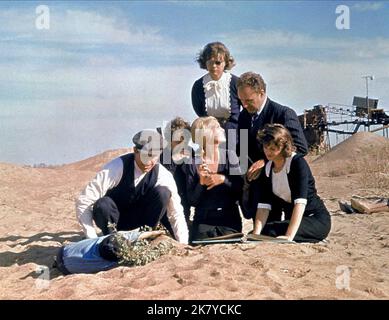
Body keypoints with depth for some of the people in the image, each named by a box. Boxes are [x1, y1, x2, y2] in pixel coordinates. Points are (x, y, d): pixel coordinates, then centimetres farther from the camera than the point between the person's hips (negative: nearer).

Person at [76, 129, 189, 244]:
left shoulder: (163, 175, -19)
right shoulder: (116, 168, -27)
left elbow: (176, 214, -13)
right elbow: (83, 202, -27)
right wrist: (93, 239, -29)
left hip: (142, 219, 2)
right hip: (113, 218, -2)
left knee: (163, 193, -24)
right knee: (102, 206, -36)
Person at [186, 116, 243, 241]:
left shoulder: (230, 156, 0)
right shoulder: (194, 163, -5)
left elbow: (240, 187, -3)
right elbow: (192, 201, -4)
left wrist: (223, 179, -18)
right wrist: (201, 183, -21)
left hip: (229, 221, 1)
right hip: (203, 221, 0)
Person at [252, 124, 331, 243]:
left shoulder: (298, 163, -17)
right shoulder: (266, 170, 1)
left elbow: (300, 202, -27)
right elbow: (263, 206, -6)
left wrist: (289, 236, -36)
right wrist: (256, 234, -22)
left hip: (316, 220, -6)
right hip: (292, 219, 6)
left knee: (271, 233, -28)